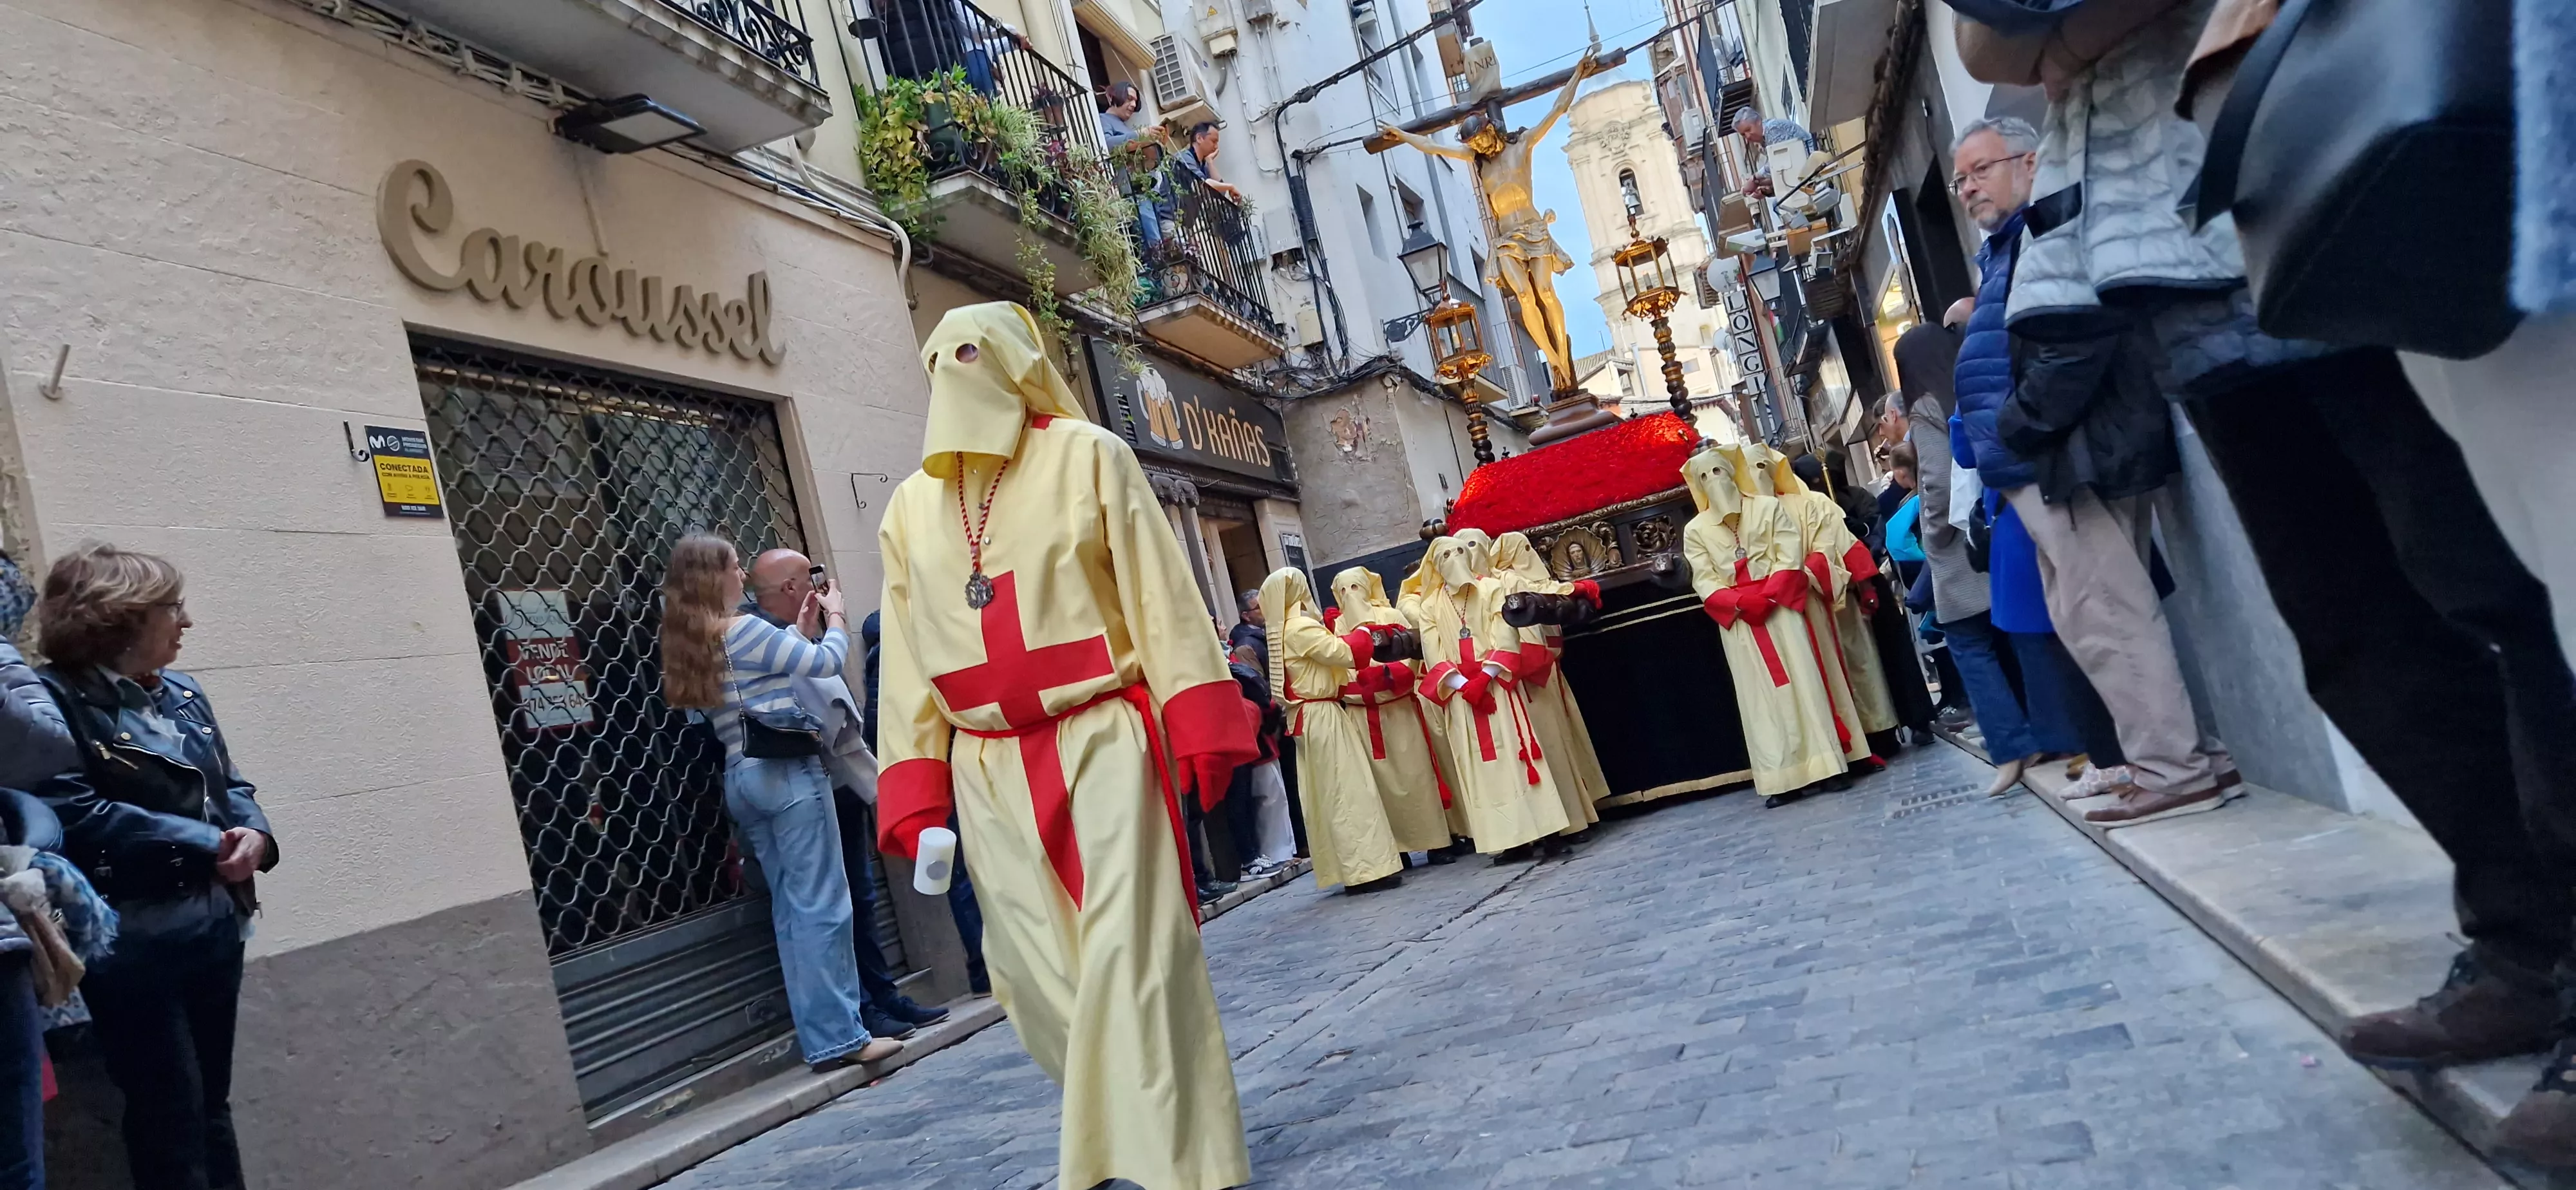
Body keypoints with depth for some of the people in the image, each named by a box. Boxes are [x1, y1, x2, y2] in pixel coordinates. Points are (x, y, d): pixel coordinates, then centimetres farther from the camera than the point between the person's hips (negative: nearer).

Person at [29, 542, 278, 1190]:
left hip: (216, 926, 7)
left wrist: (254, 835, -8)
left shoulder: (182, 694, 11)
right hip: (137, 940, -7)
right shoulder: (60, 701, -11)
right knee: (168, 1116, 3)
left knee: (211, 1104, 17)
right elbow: (77, 816, -22)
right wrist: (207, 844, -19)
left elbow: (231, 785, 14)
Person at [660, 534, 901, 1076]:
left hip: (741, 779, 9)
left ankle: (821, 1038, 12)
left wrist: (800, 628, 23)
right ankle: (841, 1037, -4)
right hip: (786, 773, -9)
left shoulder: (692, 645, 14)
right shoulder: (745, 629, -11)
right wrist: (834, 617, 10)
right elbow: (826, 663, -6)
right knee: (822, 905, -5)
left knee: (791, 909, 10)